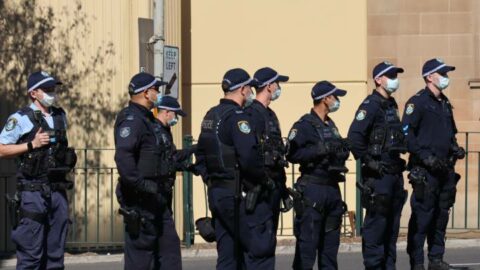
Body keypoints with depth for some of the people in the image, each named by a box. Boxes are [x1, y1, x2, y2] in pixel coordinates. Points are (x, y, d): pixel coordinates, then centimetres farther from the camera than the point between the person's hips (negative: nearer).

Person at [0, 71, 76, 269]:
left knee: (55, 252, 8)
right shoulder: (21, 119, -5)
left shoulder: (60, 116, 15)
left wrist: (68, 158, 14)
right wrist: (31, 145, -14)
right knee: (31, 253, -6)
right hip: (33, 192, -6)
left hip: (58, 191, 6)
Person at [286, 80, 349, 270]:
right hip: (312, 189, -8)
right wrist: (320, 149, -23)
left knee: (331, 240, 11)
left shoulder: (331, 125, 19)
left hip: (332, 188, 9)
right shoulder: (304, 125, -8)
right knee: (307, 242, -8)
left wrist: (342, 150, 8)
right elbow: (292, 154, -19)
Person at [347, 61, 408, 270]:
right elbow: (354, 136, -21)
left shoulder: (392, 106, 17)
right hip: (378, 173, -9)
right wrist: (368, 161, -19)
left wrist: (400, 163, 17)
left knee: (393, 221, 12)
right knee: (376, 221, -6)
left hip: (395, 172, 9)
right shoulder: (371, 105, -11)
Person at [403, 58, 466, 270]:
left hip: (445, 169, 8)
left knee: (441, 215, 11)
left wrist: (455, 149, 9)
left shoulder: (445, 103, 18)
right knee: (422, 216, -7)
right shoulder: (418, 102, -8)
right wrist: (424, 156, -21)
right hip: (425, 171, -8)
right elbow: (406, 133, -15)